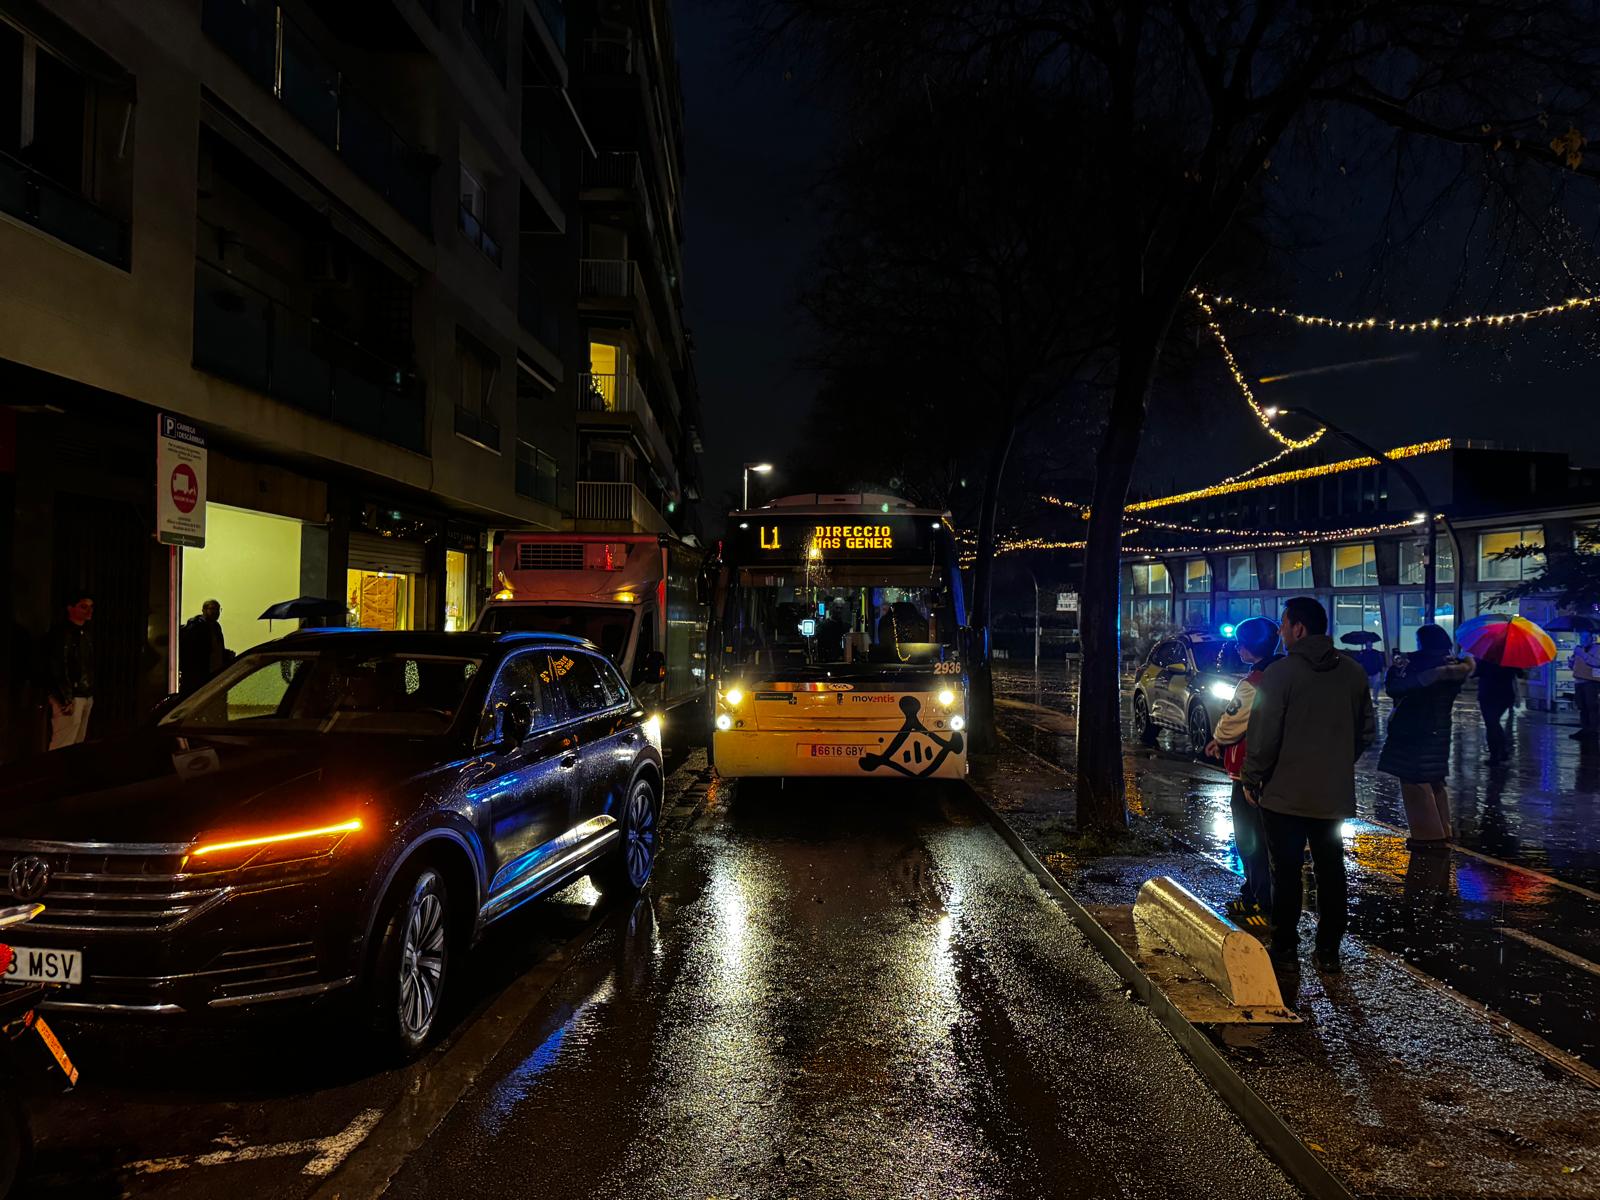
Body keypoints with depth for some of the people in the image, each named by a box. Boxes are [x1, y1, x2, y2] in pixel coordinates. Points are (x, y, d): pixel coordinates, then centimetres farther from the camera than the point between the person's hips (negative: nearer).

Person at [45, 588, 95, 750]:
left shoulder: (86, 633, 14)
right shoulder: (60, 632, -12)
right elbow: (56, 669, -16)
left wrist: (91, 694, 16)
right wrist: (66, 699, -18)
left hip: (86, 696, 8)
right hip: (70, 697, -8)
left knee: (78, 744, 10)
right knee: (63, 747, -10)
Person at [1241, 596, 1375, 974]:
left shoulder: (1280, 673, -15)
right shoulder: (1353, 672, 3)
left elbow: (1263, 735, -16)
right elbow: (1367, 731, 12)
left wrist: (1251, 779, -4)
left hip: (1286, 794, -5)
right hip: (1335, 794, 5)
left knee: (1286, 872, 6)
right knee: (1330, 872, 14)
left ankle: (1285, 948, 13)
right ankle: (1329, 950, 20)